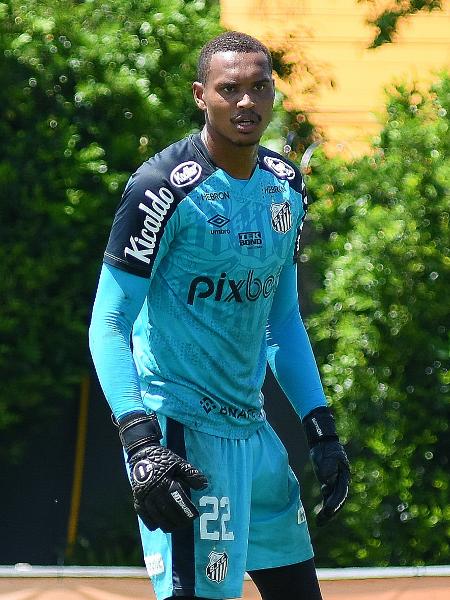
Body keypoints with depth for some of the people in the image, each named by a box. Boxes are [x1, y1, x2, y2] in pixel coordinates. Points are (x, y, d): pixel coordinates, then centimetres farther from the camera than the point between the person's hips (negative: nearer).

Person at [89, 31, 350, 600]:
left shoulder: (286, 186, 9)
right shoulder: (165, 189, -14)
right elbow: (109, 324, -15)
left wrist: (320, 426, 13)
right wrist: (140, 440, -26)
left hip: (252, 426, 8)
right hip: (180, 431, -8)